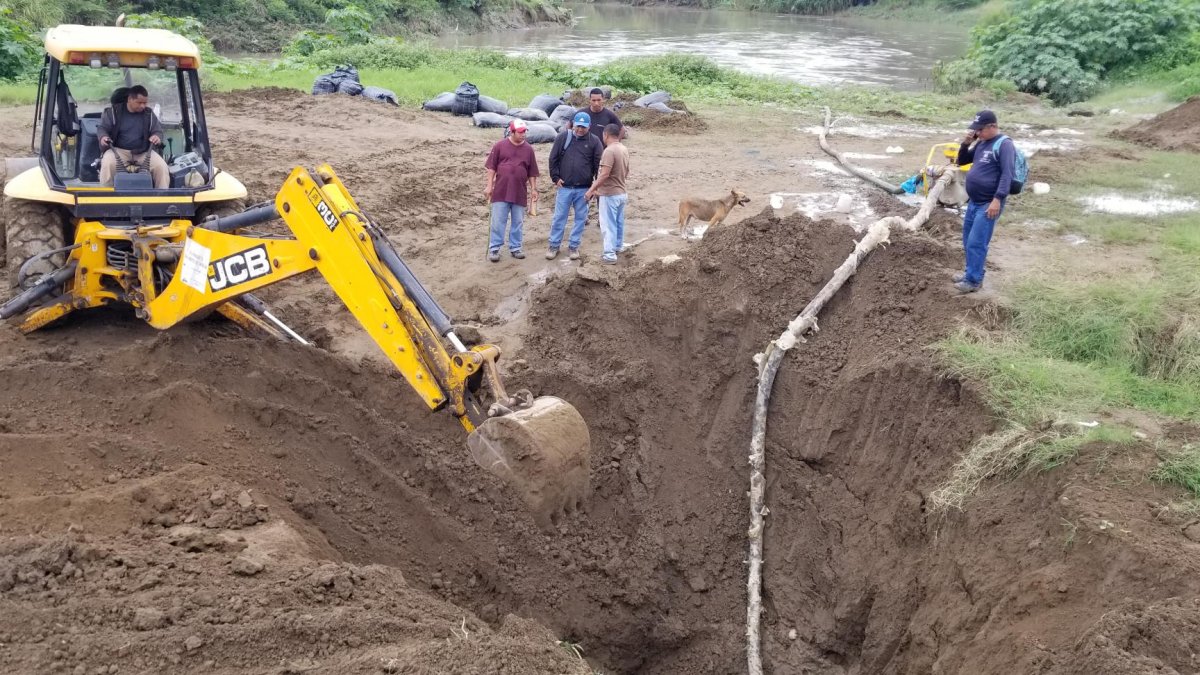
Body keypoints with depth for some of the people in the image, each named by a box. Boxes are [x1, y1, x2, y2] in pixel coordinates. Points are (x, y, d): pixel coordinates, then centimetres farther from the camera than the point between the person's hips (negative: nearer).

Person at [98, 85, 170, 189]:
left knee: (162, 166, -23)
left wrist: (157, 137, -16)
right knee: (107, 164, -34)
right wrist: (103, 136, -21)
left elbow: (158, 130, 11)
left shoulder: (149, 114, 7)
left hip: (143, 152, 2)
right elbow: (103, 128, 5)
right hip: (119, 150, -2)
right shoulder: (114, 111, 0)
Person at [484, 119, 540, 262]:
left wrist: (534, 189, 6)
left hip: (520, 193, 2)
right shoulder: (500, 146, -2)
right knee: (498, 222, 1)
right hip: (501, 191, -2)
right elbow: (492, 167, 0)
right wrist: (489, 186, -4)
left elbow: (532, 172, 10)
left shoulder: (528, 149, 4)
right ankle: (494, 249, 8)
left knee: (518, 222, 10)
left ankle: (515, 247, 21)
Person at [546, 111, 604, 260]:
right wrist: (555, 178, -2)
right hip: (564, 187, 0)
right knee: (559, 217, 5)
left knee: (580, 218, 7)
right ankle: (554, 245, 15)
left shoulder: (594, 141, -2)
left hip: (584, 189, 0)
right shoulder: (563, 137, -1)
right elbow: (553, 159, 3)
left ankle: (573, 246, 19)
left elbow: (599, 164, 0)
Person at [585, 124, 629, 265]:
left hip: (610, 194, -9)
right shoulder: (624, 150, 7)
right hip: (621, 193, 9)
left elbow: (604, 174, -28)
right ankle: (618, 246, 37)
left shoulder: (609, 151, -22)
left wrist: (591, 190, -23)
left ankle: (610, 255, -4)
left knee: (608, 224, -4)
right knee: (619, 222, 22)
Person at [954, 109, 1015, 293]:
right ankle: (971, 272, 28)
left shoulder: (1004, 144, -13)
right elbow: (962, 161, 22)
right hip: (974, 202, 9)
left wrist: (997, 199, -27)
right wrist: (966, 143, 4)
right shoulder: (981, 143, 12)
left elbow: (1007, 174, -20)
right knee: (968, 241, 15)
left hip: (988, 204, -9)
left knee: (976, 243, -9)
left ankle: (974, 280, -2)